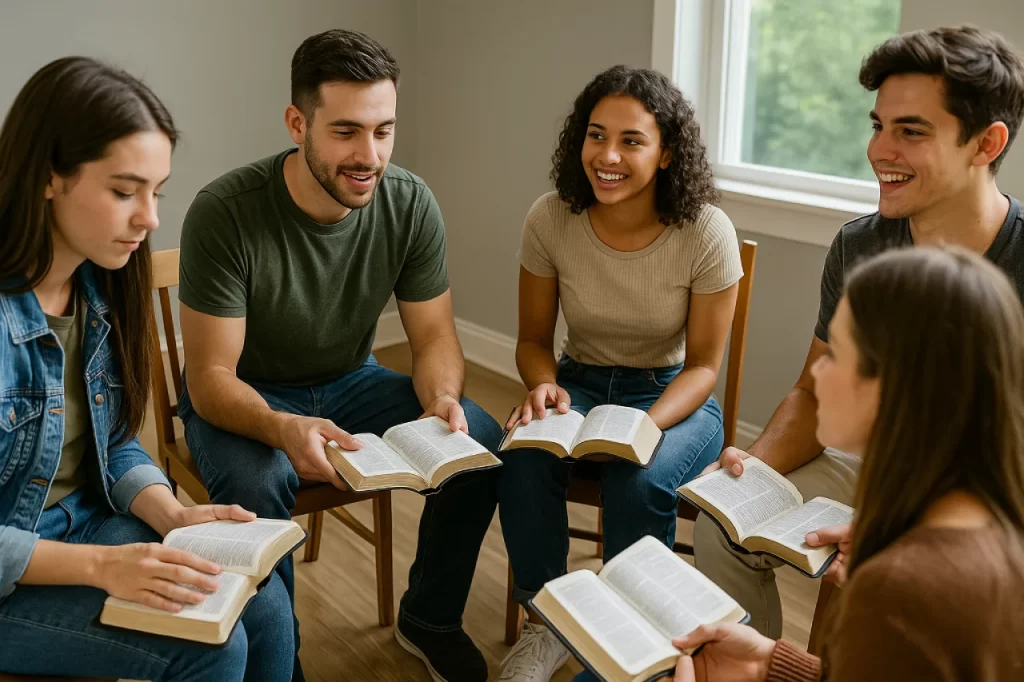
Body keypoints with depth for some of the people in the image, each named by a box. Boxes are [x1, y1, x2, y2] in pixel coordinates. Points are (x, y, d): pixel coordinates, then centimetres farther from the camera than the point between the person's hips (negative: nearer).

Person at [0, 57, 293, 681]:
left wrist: (172, 517, -12)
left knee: (264, 605, -10)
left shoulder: (100, 288, -3)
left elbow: (115, 444, 6)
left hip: (84, 524, 6)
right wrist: (99, 565, -29)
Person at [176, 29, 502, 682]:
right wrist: (284, 429, -45)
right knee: (257, 485, -36)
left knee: (481, 441, -18)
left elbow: (434, 335, -6)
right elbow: (210, 379, -24)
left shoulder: (410, 204, -15)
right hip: (244, 398, -3)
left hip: (351, 382, 4)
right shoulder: (225, 212, -26)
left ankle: (430, 621, 8)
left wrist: (441, 398, -30)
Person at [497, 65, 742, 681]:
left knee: (640, 480, -34)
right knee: (524, 458, -30)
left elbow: (702, 364, -9)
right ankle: (548, 625, -3)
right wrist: (545, 387, -23)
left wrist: (645, 425, -29)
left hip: (674, 396, -2)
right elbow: (534, 340, 0)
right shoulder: (550, 220, -12)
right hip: (580, 383, 2)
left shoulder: (706, 232, -19)